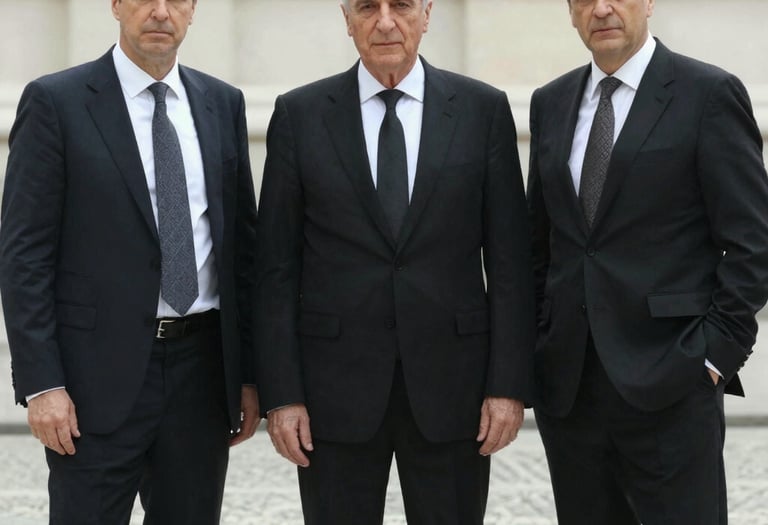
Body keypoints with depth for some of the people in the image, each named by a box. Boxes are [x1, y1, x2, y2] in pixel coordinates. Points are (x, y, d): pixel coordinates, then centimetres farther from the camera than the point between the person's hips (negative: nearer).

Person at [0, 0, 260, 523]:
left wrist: (249, 372, 8)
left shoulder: (223, 104, 10)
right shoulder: (55, 102, -3)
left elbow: (243, 244, 12)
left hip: (202, 367, 4)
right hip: (101, 377, -4)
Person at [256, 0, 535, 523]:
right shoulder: (300, 115, 3)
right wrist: (281, 394, -4)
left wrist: (509, 383, -4)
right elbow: (279, 269, 2)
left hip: (451, 382, 0)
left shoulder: (484, 109, 3)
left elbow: (510, 260, 2)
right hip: (336, 385, 0)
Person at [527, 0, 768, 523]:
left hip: (669, 381, -5)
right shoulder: (551, 103, 13)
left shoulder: (710, 94, -3)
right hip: (567, 383, 5)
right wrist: (536, 346, 12)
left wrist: (717, 353, -11)